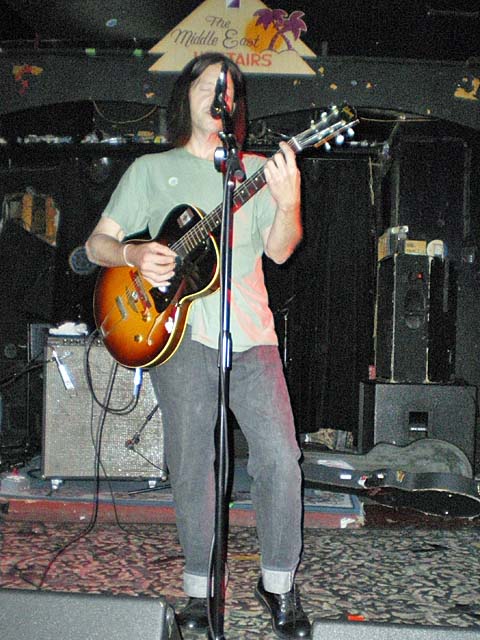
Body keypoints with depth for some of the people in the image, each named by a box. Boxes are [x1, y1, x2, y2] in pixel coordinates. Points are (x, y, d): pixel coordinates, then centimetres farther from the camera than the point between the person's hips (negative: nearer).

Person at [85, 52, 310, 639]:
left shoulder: (257, 169, 16)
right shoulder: (150, 169, 14)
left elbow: (279, 250, 5)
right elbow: (96, 243, 12)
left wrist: (288, 202, -14)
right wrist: (132, 254, -10)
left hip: (249, 330, 1)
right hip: (178, 331, 0)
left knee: (279, 457, -7)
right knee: (191, 465, 1)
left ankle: (278, 582, 11)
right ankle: (197, 585, 19)